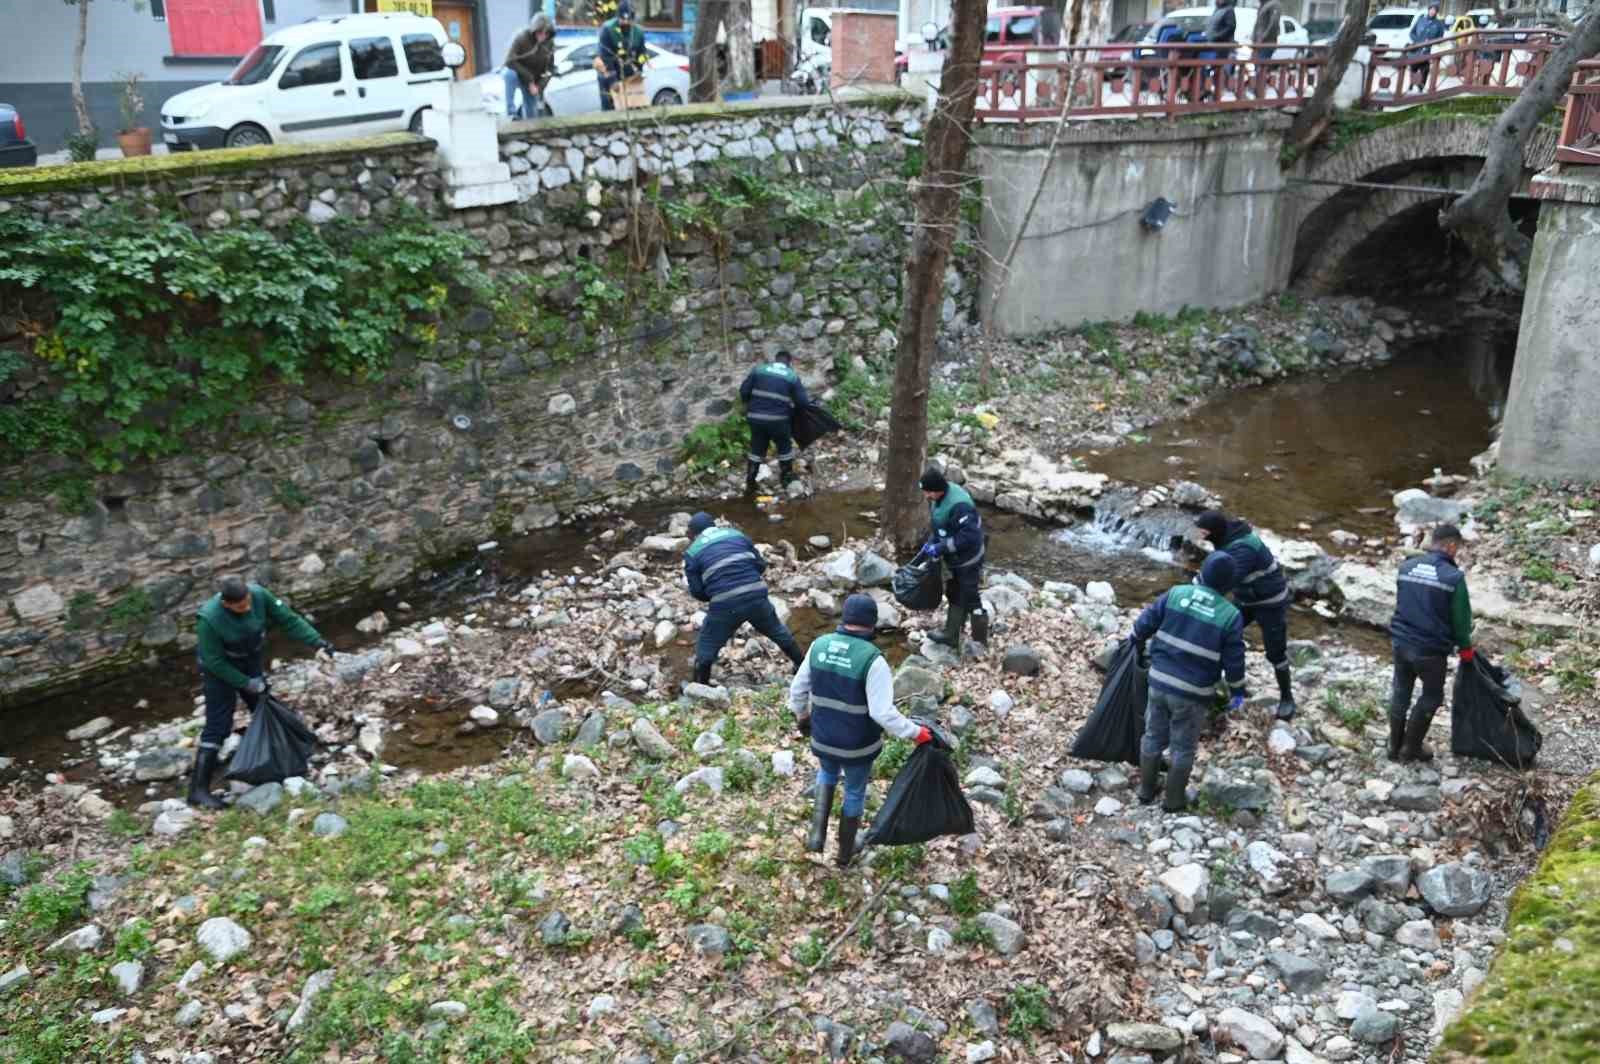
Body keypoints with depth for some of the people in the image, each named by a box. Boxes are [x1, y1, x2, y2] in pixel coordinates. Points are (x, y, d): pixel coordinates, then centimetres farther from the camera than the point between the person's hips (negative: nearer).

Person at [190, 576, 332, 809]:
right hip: (220, 668, -6)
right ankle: (198, 789, -5)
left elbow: (289, 619, -17)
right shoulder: (209, 619, -35)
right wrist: (246, 683, -21)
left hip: (250, 662, 6)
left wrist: (317, 642, -25)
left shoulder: (259, 595, -27)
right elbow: (213, 661, -25)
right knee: (218, 725, -10)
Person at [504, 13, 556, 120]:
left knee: (531, 115, 3)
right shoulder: (521, 38, -25)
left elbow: (550, 68, -2)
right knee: (510, 74, -39)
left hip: (535, 81, 4)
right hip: (518, 74, -4)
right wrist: (529, 79, -28)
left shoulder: (550, 43, -10)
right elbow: (510, 61, -27)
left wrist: (540, 86, -15)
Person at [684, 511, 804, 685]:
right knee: (778, 632, 28)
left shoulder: (693, 552, 6)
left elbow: (697, 591, 5)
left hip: (725, 605, -3)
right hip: (757, 596, 4)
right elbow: (761, 564, 13)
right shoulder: (736, 534, 15)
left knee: (706, 650, 15)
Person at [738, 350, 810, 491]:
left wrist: (748, 405, 19)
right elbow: (802, 402, -5)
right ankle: (787, 478, 32)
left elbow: (743, 391, 2)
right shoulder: (793, 376, 1)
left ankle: (750, 483, 20)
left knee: (756, 450, 17)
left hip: (755, 418, 2)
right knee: (785, 448, 20)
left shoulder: (758, 369, 5)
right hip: (778, 419, -2)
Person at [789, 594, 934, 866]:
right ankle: (845, 852, 40)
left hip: (823, 738, 3)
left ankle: (818, 834, 21)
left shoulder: (819, 645, -11)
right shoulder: (872, 660, -25)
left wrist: (801, 715, 19)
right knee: (855, 792, 23)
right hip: (858, 746, -3)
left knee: (827, 773, 35)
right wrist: (915, 732, -16)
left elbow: (797, 689, 1)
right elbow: (883, 713, -28)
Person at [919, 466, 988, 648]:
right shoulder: (938, 498, -3)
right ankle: (951, 635, 35)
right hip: (954, 559, 10)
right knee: (954, 596, 21)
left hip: (967, 561, -10)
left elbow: (969, 535, -34)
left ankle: (980, 640, 20)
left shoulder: (958, 505, -33)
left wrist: (941, 548, -30)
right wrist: (930, 543, -1)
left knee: (970, 599, 4)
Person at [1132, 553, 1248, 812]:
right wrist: (1238, 692, 9)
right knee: (1183, 747, 15)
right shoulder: (1231, 616, -12)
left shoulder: (1176, 594, -6)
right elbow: (1234, 661, -7)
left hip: (1159, 682, 3)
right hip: (1192, 693, -3)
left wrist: (1138, 643, 23)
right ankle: (1174, 800, 28)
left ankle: (1146, 790, 34)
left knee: (1153, 737, 20)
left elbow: (1144, 624, 2)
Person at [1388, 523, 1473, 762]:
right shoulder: (1453, 577, -14)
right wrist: (1465, 647, 8)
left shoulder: (1405, 567, 1)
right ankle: (1411, 747, 21)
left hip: (1401, 642, 5)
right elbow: (1461, 617, -7)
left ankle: (1395, 746, 27)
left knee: (1401, 692, 19)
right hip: (1431, 649, -5)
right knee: (1432, 696, 15)